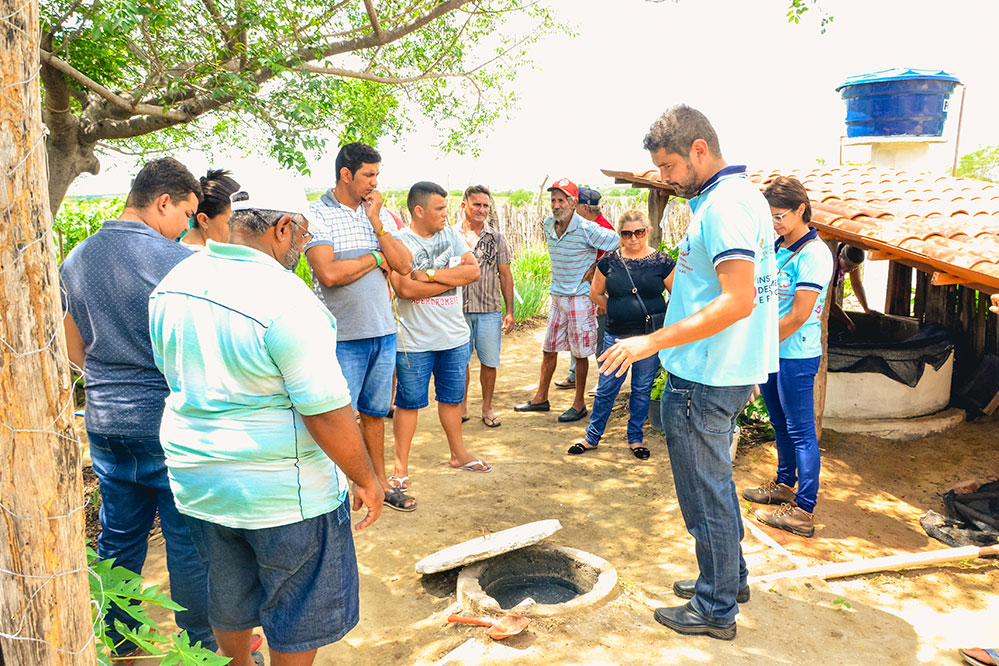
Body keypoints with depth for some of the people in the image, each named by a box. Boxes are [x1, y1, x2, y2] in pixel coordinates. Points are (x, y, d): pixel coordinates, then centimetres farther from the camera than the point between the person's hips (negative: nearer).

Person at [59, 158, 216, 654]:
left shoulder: (75, 260, 6)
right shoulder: (177, 260, -17)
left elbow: (74, 347, 14)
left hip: (103, 423, 7)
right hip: (168, 425, -6)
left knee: (118, 536, 20)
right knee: (188, 540, 8)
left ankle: (116, 638, 37)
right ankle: (200, 643, 24)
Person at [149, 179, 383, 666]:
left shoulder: (172, 283, 1)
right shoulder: (286, 298, -25)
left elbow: (171, 374, 13)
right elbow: (327, 411, -24)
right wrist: (366, 479, -11)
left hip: (195, 479, 8)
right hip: (282, 489, -7)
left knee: (229, 596, 29)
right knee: (299, 609, 16)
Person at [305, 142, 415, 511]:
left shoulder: (380, 214, 9)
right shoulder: (317, 214, -7)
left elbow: (404, 265, 0)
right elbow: (329, 273, -20)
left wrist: (376, 222, -7)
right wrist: (375, 259, -7)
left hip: (383, 330, 5)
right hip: (343, 337, -5)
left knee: (375, 411, 17)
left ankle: (380, 480, 32)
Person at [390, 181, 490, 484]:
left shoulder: (451, 234, 6)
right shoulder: (399, 241, -10)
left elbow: (474, 270, -6)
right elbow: (405, 289, -23)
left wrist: (431, 274, -16)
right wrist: (453, 277, -12)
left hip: (455, 336, 5)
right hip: (415, 341, -5)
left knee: (452, 398, 18)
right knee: (409, 402, 5)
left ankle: (459, 453, 35)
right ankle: (401, 465, 19)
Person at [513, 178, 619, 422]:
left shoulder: (587, 229, -17)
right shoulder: (548, 225, 4)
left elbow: (618, 243, -11)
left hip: (580, 297, -6)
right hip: (557, 295, 6)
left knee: (580, 353, 3)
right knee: (548, 349, 12)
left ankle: (579, 404, 16)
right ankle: (541, 398, 25)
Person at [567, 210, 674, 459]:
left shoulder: (661, 262, -4)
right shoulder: (609, 261, 1)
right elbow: (596, 293, 13)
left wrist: (660, 317, -2)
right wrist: (618, 312, 7)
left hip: (650, 335, -1)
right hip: (617, 335, 1)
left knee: (642, 389, 10)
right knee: (606, 388, 6)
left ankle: (635, 438, 27)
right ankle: (592, 437, 21)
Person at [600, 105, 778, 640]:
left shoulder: (723, 205, -19)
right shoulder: (744, 194, 14)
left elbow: (739, 300, -28)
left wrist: (655, 341, -27)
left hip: (702, 378, -11)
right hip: (730, 372, 11)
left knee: (705, 492, 3)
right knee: (715, 481, 23)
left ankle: (715, 609, 20)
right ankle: (730, 577, 39)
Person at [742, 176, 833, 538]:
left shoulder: (813, 254, -16)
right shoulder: (775, 247, 10)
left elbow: (799, 316, -19)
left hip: (796, 355, -8)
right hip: (770, 351, 8)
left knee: (800, 431, -2)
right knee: (780, 424, 20)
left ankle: (804, 512, 6)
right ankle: (784, 484, 37)